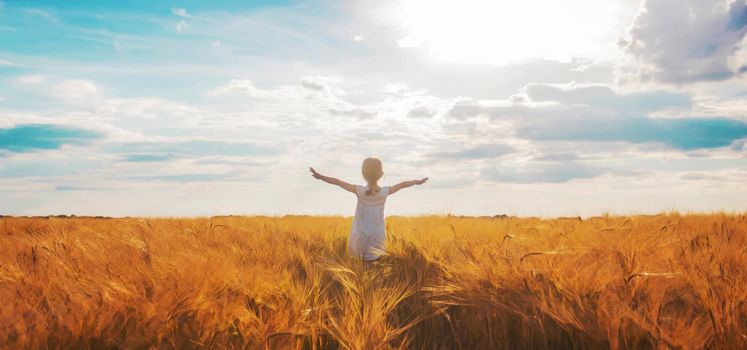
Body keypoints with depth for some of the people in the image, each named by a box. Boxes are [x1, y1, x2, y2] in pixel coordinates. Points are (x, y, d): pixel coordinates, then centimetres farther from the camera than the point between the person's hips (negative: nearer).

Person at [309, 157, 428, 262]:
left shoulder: (359, 191, -14)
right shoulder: (385, 191, -9)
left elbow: (338, 182, -6)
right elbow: (402, 185, 8)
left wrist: (320, 176, 3)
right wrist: (418, 181, 24)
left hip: (361, 233, -1)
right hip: (378, 234, 1)